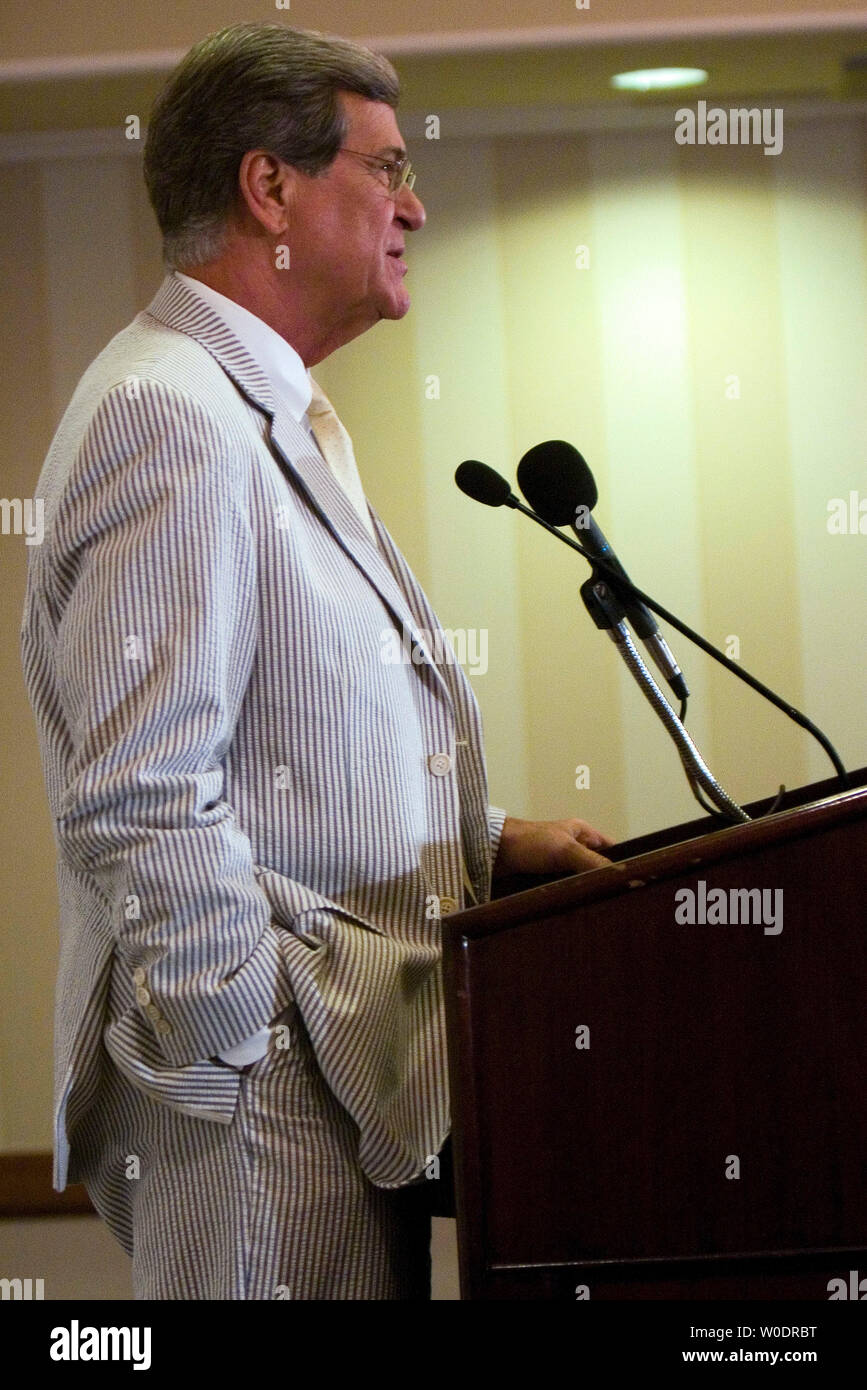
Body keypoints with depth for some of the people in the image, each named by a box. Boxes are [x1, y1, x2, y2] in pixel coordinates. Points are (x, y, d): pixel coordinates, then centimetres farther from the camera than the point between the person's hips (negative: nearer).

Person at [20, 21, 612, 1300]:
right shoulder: (169, 420, -15)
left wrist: (485, 844, 13)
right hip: (259, 1097, -10)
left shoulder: (279, 418, 19)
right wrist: (263, 1069, -18)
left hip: (354, 1080, 10)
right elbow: (141, 808, -22)